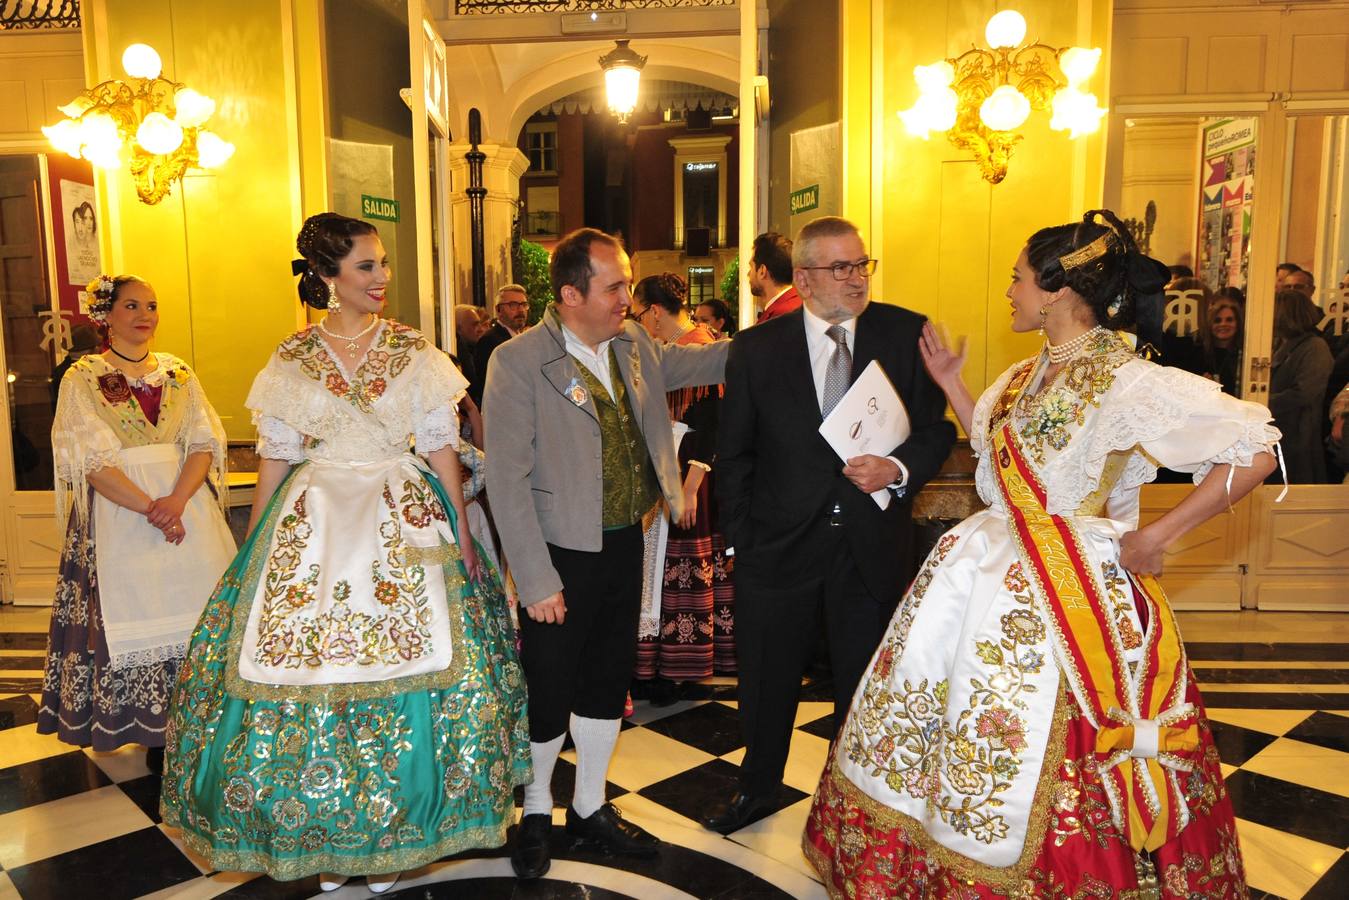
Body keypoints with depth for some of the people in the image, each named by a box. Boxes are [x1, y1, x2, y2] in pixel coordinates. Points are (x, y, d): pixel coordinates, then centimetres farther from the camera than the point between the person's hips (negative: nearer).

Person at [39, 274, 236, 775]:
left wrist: (177, 500, -16)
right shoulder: (83, 377, 1)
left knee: (195, 610, 2)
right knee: (132, 613, 1)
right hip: (118, 513, -3)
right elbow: (90, 460, -8)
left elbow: (205, 443, 1)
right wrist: (149, 508, -17)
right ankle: (154, 734, 12)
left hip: (187, 504, 3)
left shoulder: (178, 374, 10)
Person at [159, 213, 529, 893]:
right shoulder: (291, 360, 3)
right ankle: (321, 833, 25)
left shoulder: (413, 351, 1)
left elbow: (442, 448, 1)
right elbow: (275, 458, 6)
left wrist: (460, 534, -5)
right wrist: (251, 549, 4)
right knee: (305, 665, 3)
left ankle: (387, 832, 21)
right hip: (313, 524, 1)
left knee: (403, 661, 1)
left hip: (404, 523, -1)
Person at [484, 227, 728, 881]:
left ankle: (589, 809, 38)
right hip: (561, 555, -6)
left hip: (625, 543, 6)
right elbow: (507, 482, -17)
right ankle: (535, 814, 34)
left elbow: (685, 363, 24)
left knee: (608, 682, 18)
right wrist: (536, 580, -18)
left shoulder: (634, 344, 2)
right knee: (549, 695, 7)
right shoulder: (518, 362, -17)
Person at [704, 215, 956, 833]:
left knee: (864, 688, 15)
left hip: (873, 544, 0)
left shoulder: (907, 334, -2)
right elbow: (733, 455, 3)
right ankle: (757, 788, 44)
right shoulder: (756, 348, -3)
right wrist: (742, 538, 0)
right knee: (766, 683, 17)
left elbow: (937, 428, 1)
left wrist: (900, 469, -19)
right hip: (779, 544, 0)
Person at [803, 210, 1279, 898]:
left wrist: (1155, 537, -17)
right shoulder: (1028, 376, 8)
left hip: (1074, 592, -8)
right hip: (997, 576, 8)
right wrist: (949, 382, 17)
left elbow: (1256, 453, -18)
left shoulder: (1129, 382, -17)